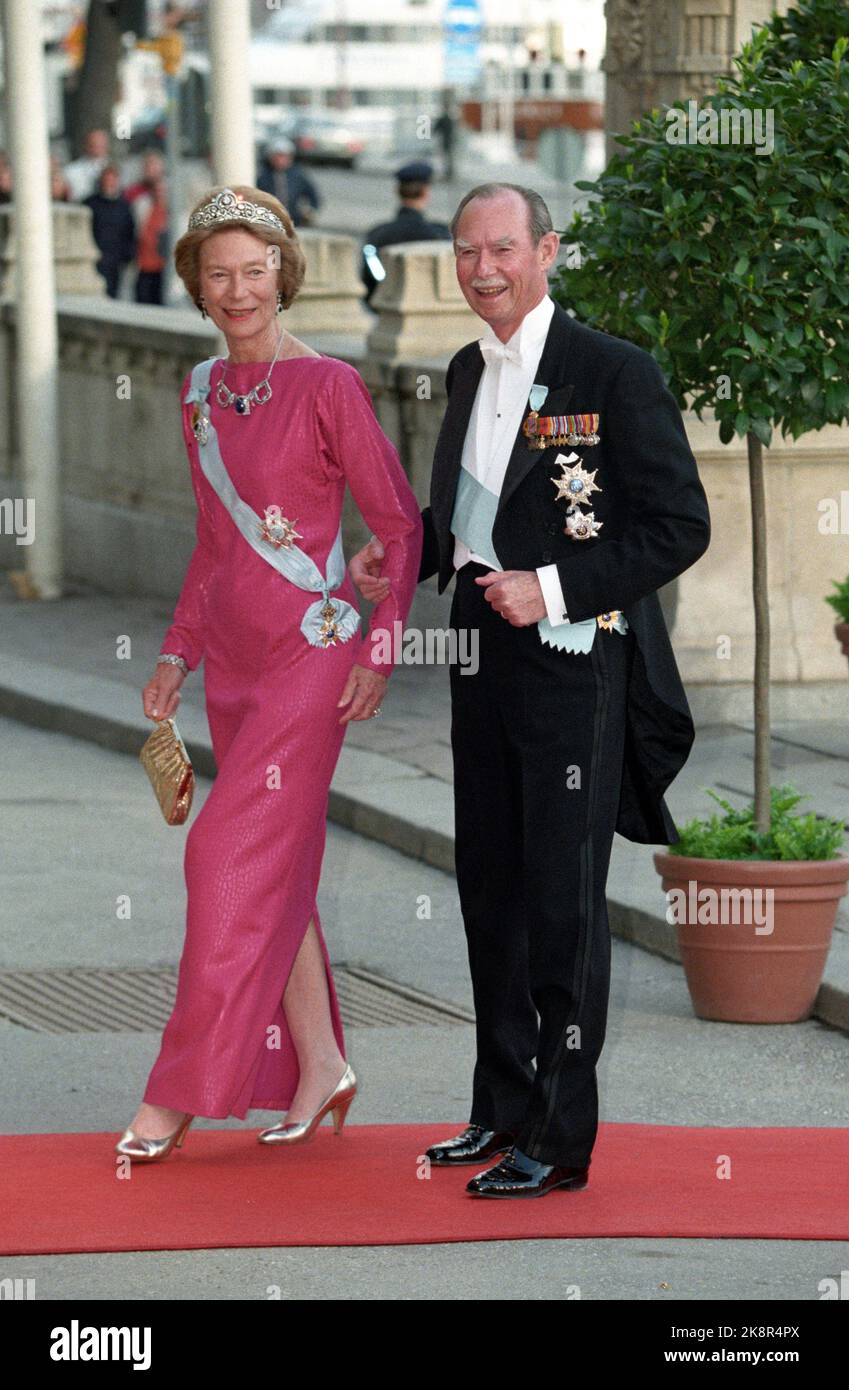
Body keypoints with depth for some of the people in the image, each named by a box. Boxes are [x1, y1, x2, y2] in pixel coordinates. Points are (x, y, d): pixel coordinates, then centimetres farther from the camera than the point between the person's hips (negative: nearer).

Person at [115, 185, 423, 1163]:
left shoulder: (326, 386, -9)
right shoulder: (201, 392, 10)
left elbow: (399, 524, -5)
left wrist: (381, 650, -10)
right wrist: (178, 653, 14)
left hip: (310, 652, -7)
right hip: (233, 660, 7)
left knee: (236, 856, -9)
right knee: (275, 867, 8)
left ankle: (182, 1090, -5)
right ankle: (317, 1066, 17)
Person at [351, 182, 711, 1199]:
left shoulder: (614, 373, -12)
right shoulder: (468, 372, 11)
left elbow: (679, 526, -13)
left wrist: (553, 590, -19)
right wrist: (402, 552, 7)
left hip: (573, 661, -7)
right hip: (482, 656, 8)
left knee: (563, 898, -3)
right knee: (489, 886, 14)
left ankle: (563, 1142, 4)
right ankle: (504, 1111, 27)